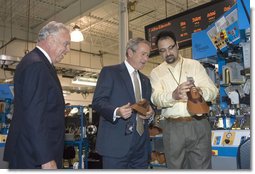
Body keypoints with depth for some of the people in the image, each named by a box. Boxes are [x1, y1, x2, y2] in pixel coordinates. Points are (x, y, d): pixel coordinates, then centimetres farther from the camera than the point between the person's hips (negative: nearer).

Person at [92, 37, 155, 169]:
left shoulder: (145, 80, 22)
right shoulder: (110, 72, 1)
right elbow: (97, 102, -7)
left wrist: (150, 112, 0)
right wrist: (116, 112, -24)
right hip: (116, 142, -6)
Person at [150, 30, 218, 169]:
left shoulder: (195, 65, 7)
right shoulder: (156, 72, 7)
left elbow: (213, 90, -1)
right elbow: (156, 98, -9)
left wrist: (199, 92, -25)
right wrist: (174, 95, -31)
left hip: (198, 125, 0)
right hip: (172, 128, 1)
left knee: (202, 166, 5)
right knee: (175, 167, 11)